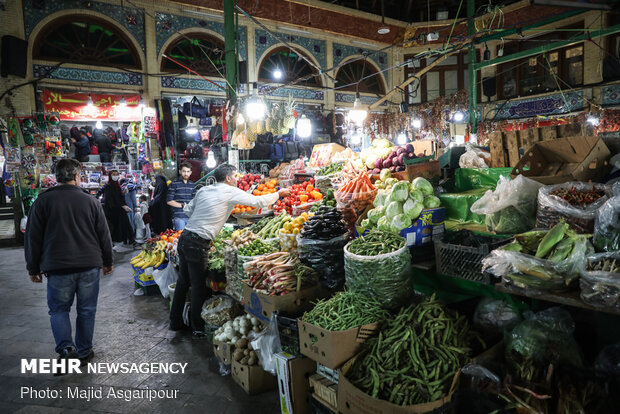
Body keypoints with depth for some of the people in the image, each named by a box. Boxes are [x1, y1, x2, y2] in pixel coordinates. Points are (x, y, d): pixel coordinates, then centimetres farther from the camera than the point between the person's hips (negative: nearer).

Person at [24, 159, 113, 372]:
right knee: (86, 310, 12)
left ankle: (66, 347, -7)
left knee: (59, 308, 13)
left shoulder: (43, 201, -2)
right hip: (89, 266, 1)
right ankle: (84, 352, 22)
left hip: (58, 267, -1)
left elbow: (33, 238, 1)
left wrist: (33, 268, 11)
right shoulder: (91, 201, 0)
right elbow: (104, 234, 5)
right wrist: (107, 261, 16)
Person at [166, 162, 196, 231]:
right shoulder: (174, 184, -1)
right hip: (179, 217, -4)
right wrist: (183, 205, -8)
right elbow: (169, 201, -4)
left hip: (190, 217, 4)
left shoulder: (192, 184, 14)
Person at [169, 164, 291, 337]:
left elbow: (188, 210, 15)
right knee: (198, 286, 4)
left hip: (185, 237, 8)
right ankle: (198, 328, 16)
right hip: (198, 244, -8)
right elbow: (258, 201, -4)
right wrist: (279, 193, 10)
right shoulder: (230, 192, -7)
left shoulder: (203, 190, 12)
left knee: (183, 281, 18)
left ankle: (175, 321, 31)